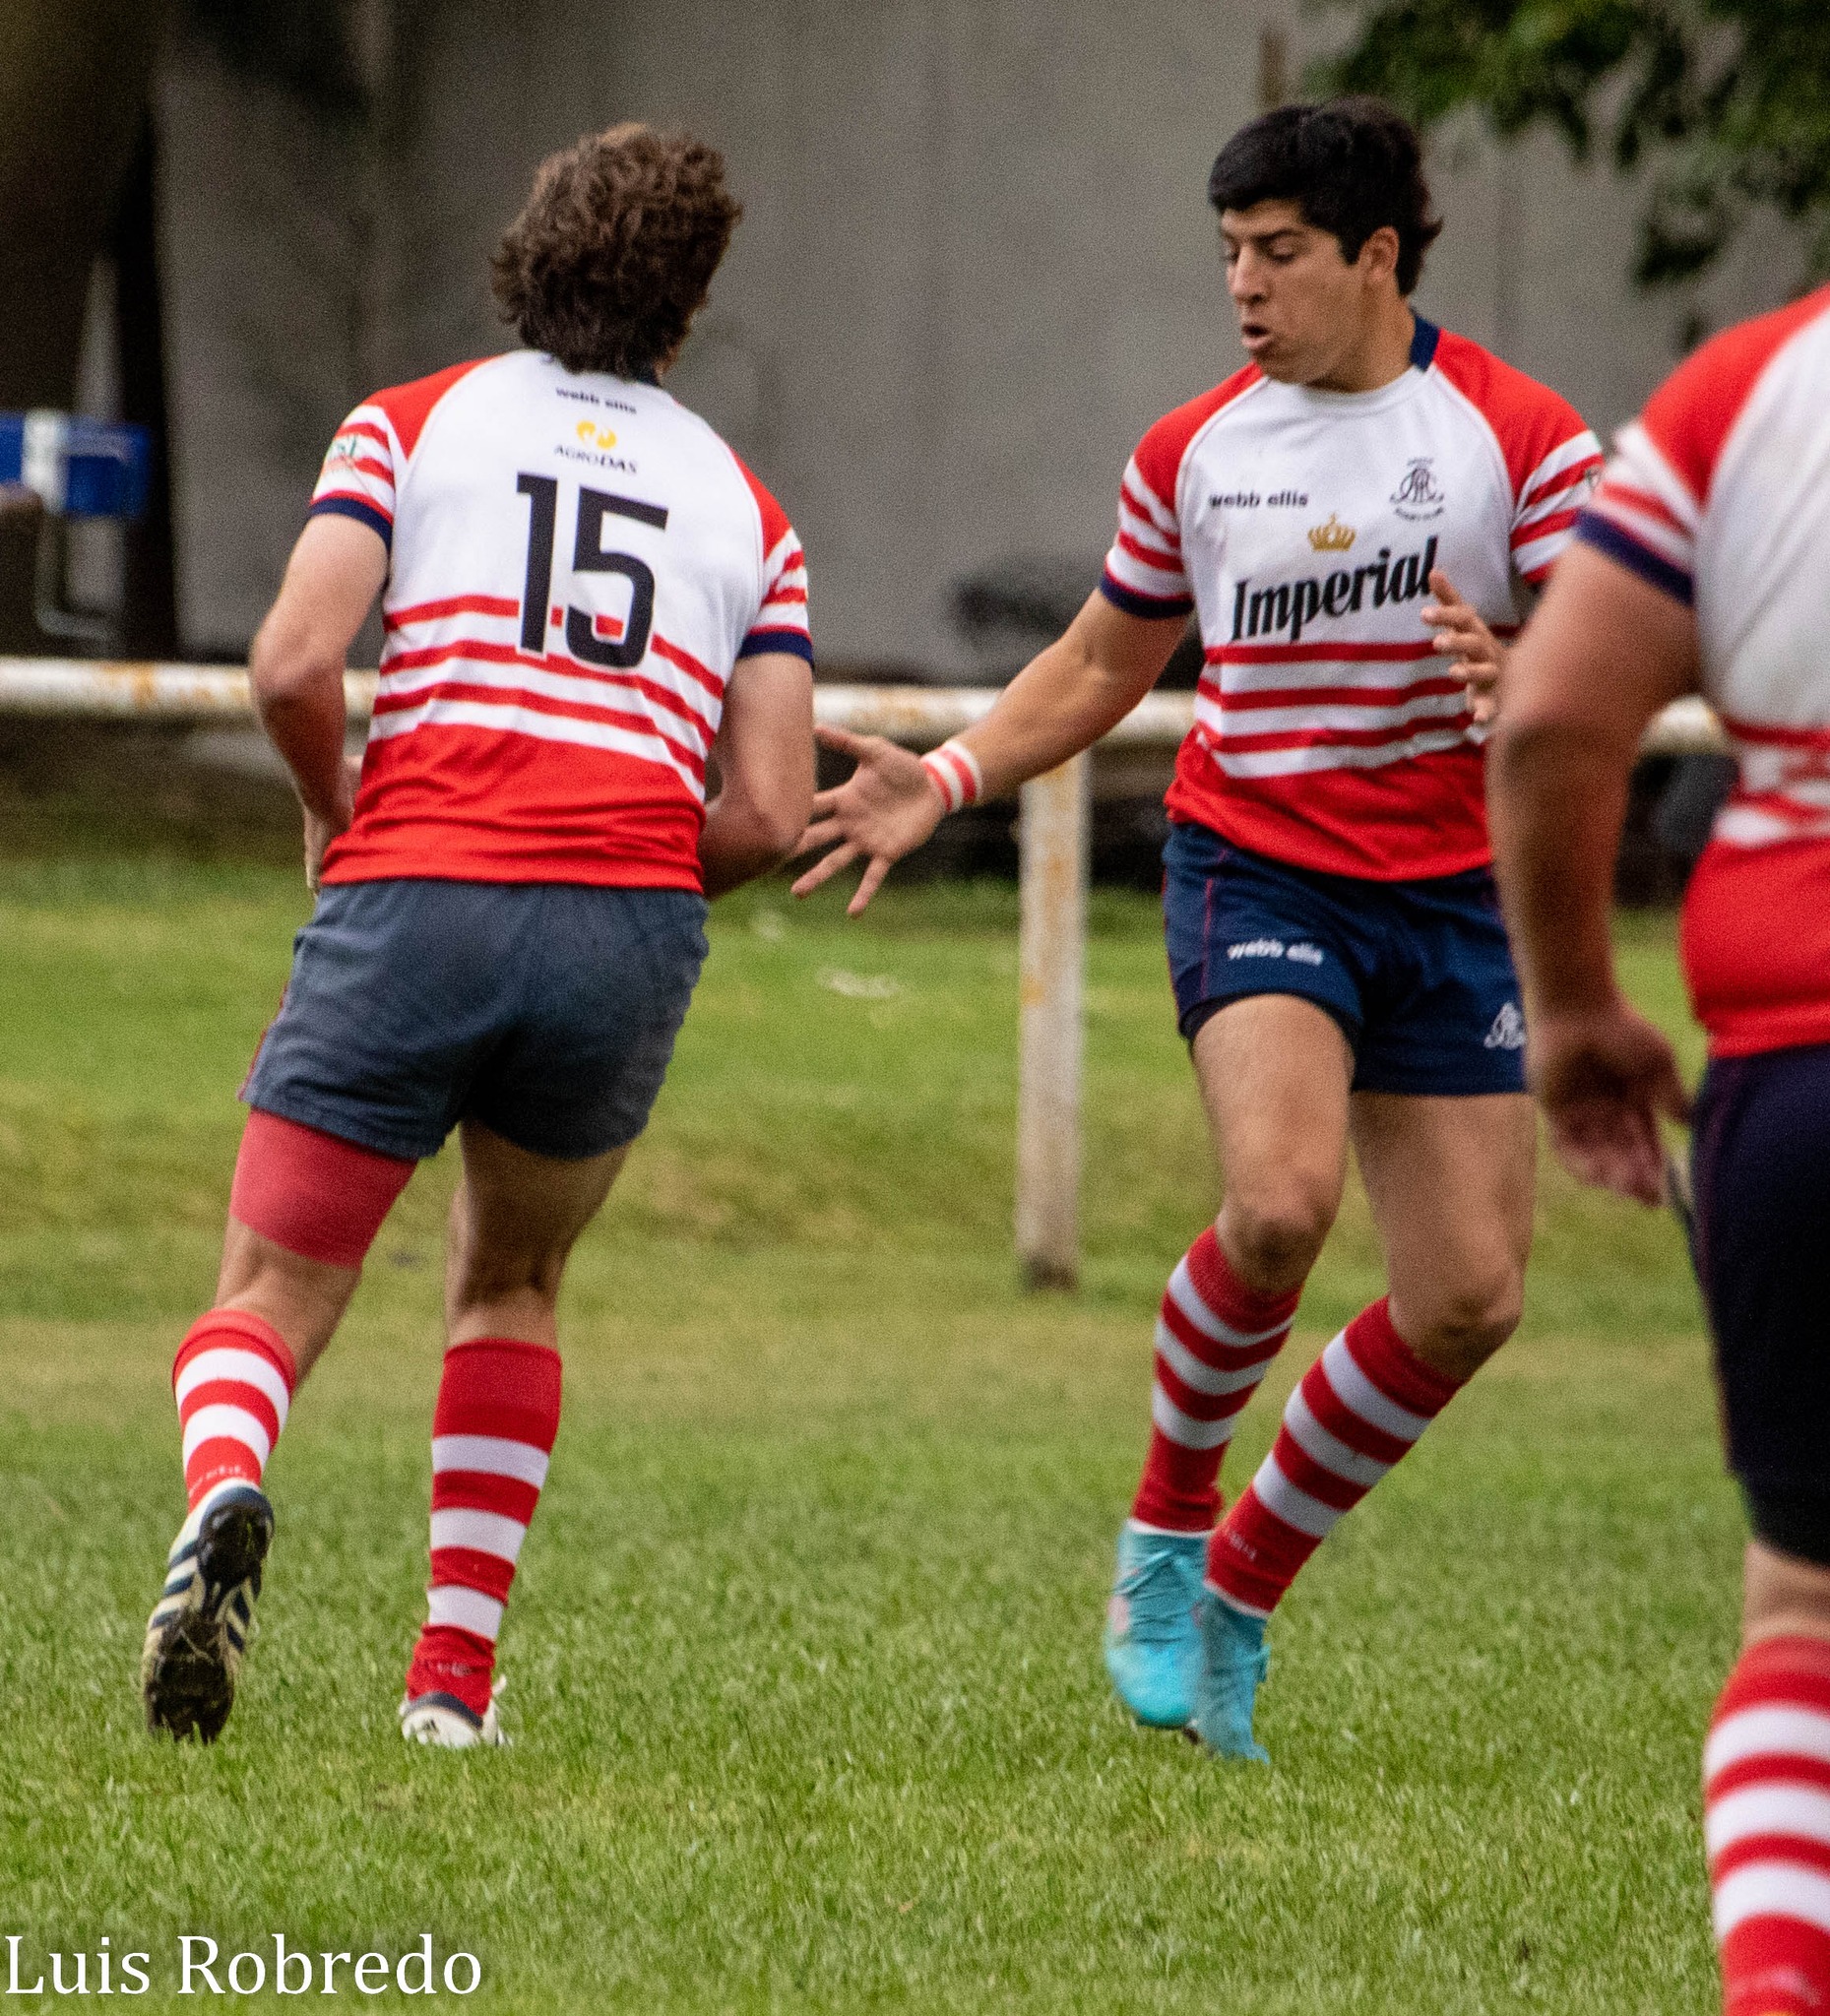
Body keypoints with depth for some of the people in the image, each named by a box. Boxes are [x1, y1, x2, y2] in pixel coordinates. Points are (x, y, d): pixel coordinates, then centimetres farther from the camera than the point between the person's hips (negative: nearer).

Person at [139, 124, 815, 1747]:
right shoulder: (745, 507, 19)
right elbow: (766, 813, 8)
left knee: (267, 1301, 4)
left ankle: (226, 1495, -31)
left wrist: (335, 810, 16)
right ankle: (457, 1674, 15)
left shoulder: (412, 422, 12)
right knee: (511, 1288, 27)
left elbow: (295, 661, -3)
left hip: (413, 896, -2)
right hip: (633, 930, 2)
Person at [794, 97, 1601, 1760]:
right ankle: (1165, 1537, -3)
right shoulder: (1192, 453, 5)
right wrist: (946, 781, 4)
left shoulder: (1517, 436, -4)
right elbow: (1103, 662, 18)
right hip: (1253, 866, -1)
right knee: (1281, 1201, -27)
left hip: (1448, 895, 1)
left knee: (1469, 1298, -2)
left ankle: (1242, 1588, 18)